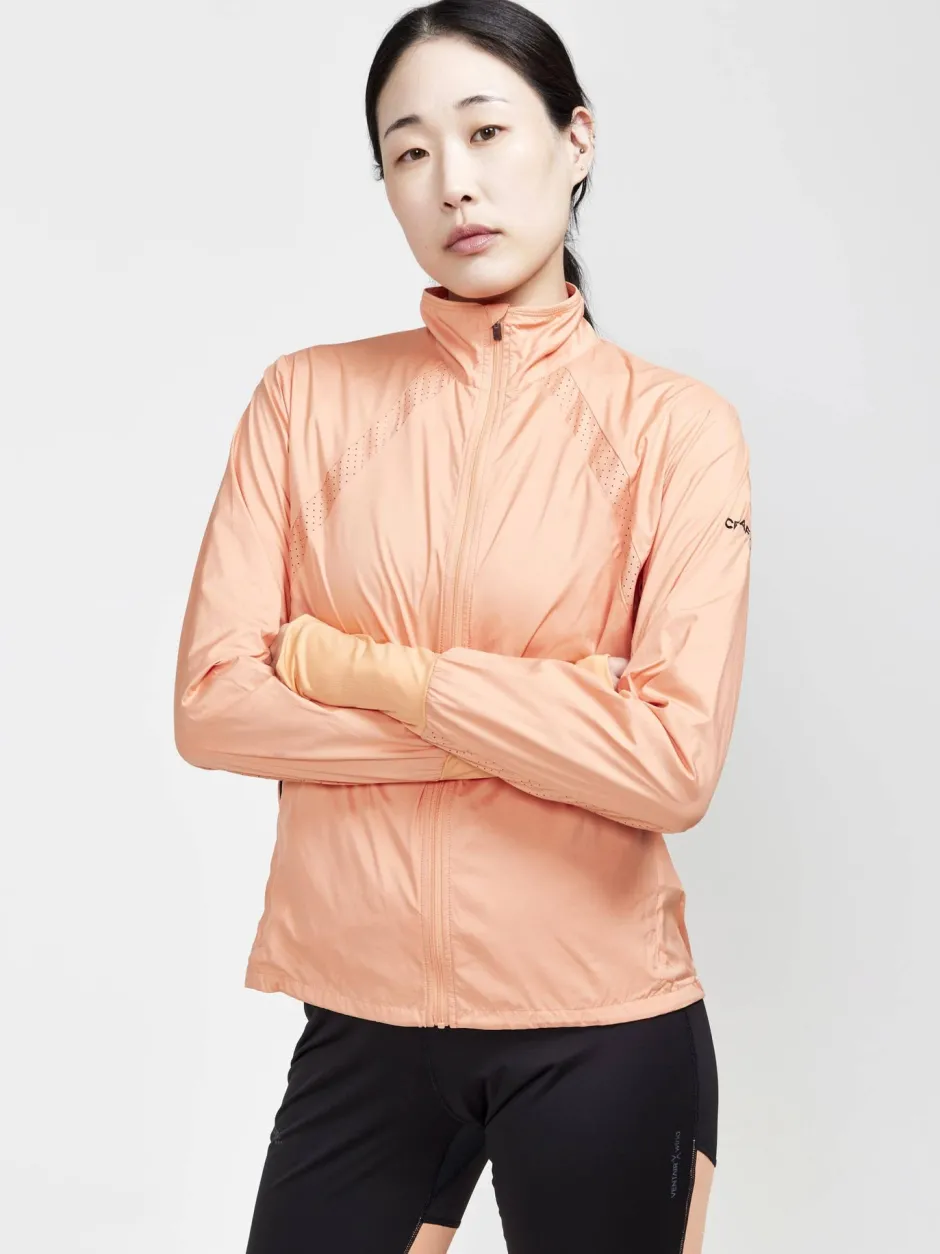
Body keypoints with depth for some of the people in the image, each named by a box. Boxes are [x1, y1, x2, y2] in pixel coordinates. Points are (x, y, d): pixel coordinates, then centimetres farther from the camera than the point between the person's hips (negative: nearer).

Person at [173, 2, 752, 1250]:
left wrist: (366, 672, -13)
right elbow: (211, 704, -7)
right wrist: (548, 719, -12)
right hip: (360, 1017, 2)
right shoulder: (308, 398, 1)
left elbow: (674, 762, -15)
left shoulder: (676, 426, -5)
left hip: (600, 1030, -1)